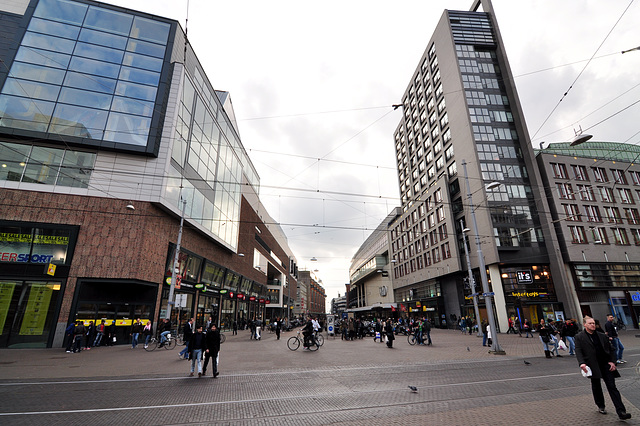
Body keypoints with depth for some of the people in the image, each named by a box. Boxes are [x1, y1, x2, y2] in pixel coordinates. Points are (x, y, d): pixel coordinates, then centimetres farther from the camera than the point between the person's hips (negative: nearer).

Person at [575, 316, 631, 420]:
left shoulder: (602, 336, 9)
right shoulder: (579, 337, -5)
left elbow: (611, 349, 13)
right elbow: (578, 351, -11)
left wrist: (613, 361, -1)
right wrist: (581, 363, -25)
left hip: (606, 364, 2)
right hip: (593, 366, -2)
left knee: (612, 387, -1)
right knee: (596, 387, 12)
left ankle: (621, 412, 1)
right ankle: (601, 407, 29)